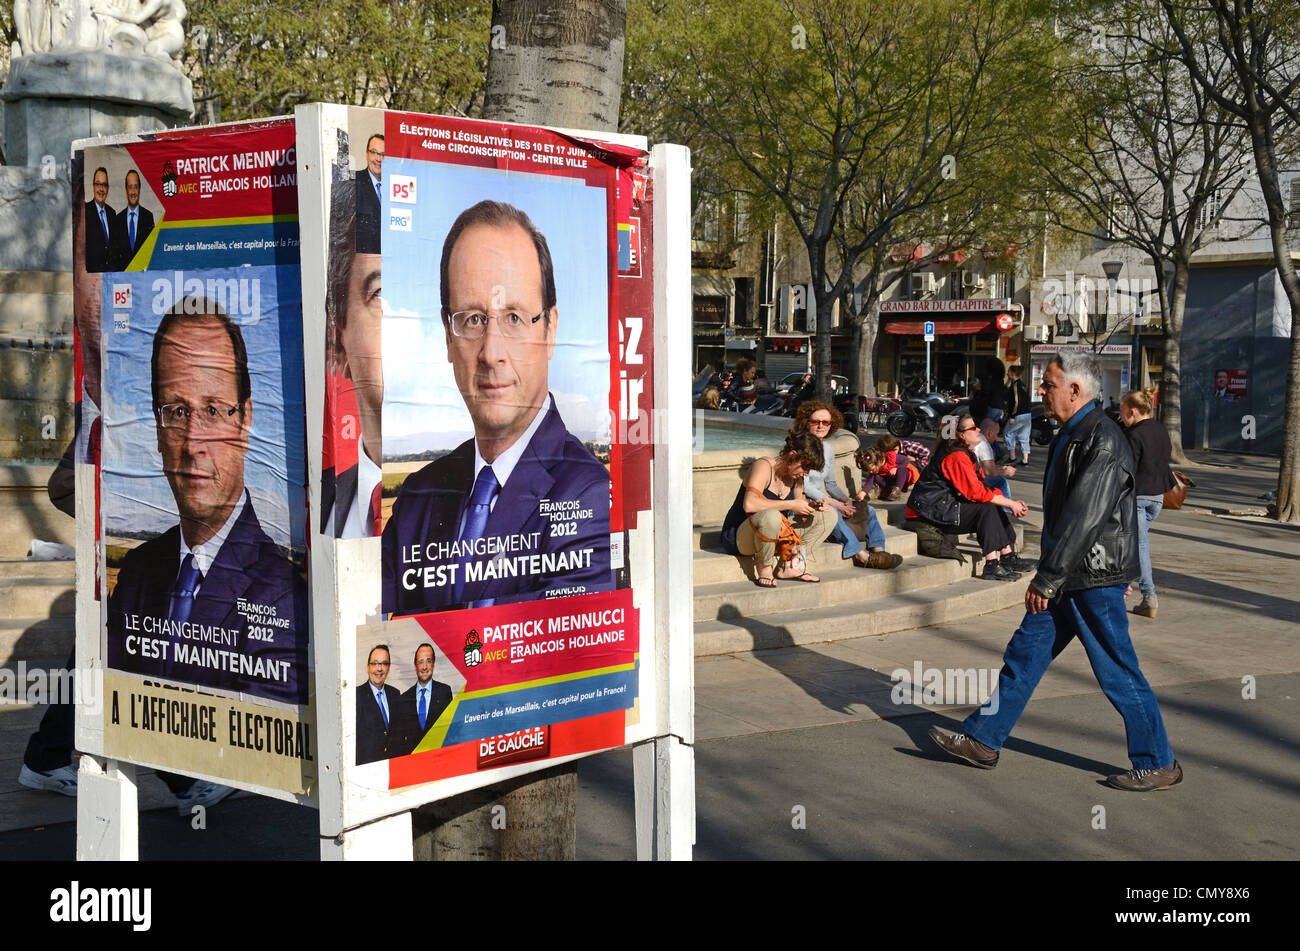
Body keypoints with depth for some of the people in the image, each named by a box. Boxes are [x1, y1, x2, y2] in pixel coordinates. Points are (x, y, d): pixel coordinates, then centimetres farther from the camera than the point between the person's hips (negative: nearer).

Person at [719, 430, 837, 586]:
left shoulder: (796, 475, 3)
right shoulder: (764, 466, -20)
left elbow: (798, 503, 16)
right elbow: (749, 504, -36)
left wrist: (811, 506, -7)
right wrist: (790, 505, -31)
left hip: (773, 536, 8)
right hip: (739, 537, -8)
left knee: (829, 516, 4)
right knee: (771, 516, -42)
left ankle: (788, 567, -3)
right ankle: (764, 568, -16)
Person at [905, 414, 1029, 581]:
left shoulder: (966, 454, 14)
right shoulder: (956, 457, -20)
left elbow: (980, 485, 13)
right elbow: (976, 492, -23)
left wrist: (1012, 504, 1)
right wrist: (1010, 503, -16)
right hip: (931, 511, -11)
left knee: (994, 508, 4)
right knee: (987, 509, -20)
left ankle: (1008, 556, 4)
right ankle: (991, 565, -23)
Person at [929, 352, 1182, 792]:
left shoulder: (1103, 442, -20)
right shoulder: (1071, 435, 12)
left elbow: (1082, 518, -24)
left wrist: (1046, 579, -22)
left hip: (1093, 579, -10)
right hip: (1067, 575, 10)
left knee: (1117, 672, 0)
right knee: (1025, 652, 12)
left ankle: (1158, 764, 15)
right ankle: (982, 739, 21)